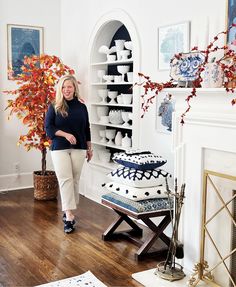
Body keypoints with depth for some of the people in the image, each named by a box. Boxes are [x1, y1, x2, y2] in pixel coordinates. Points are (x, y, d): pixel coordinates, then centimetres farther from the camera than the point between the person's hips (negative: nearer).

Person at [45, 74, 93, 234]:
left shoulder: (81, 106, 7)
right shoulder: (54, 107, 1)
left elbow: (86, 128, 13)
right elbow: (48, 128, -4)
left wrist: (89, 148, 12)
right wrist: (66, 134, -17)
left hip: (78, 148, 3)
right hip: (59, 149, -2)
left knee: (75, 180, 4)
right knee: (65, 180, -11)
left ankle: (68, 212, 16)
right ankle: (69, 215, -14)